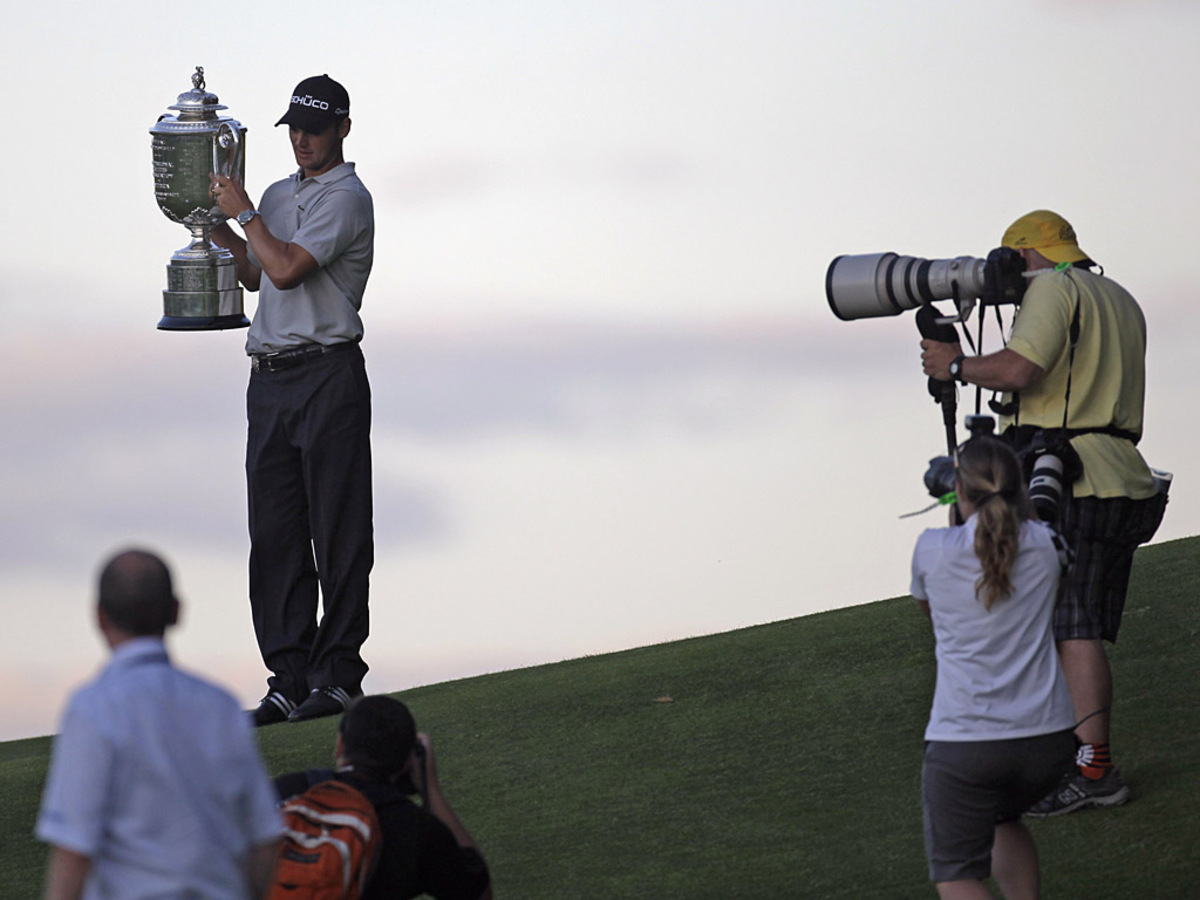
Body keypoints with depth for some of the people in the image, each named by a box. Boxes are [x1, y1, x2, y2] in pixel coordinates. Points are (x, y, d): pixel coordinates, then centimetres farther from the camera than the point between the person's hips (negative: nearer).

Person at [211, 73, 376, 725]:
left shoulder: (345, 199, -8)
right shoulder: (279, 195, 19)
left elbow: (286, 269, -20)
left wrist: (244, 213, -7)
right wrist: (217, 223, 17)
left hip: (328, 373, -8)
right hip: (270, 377, 8)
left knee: (337, 531, -6)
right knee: (276, 535, 5)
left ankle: (338, 673, -4)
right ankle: (290, 677, 6)